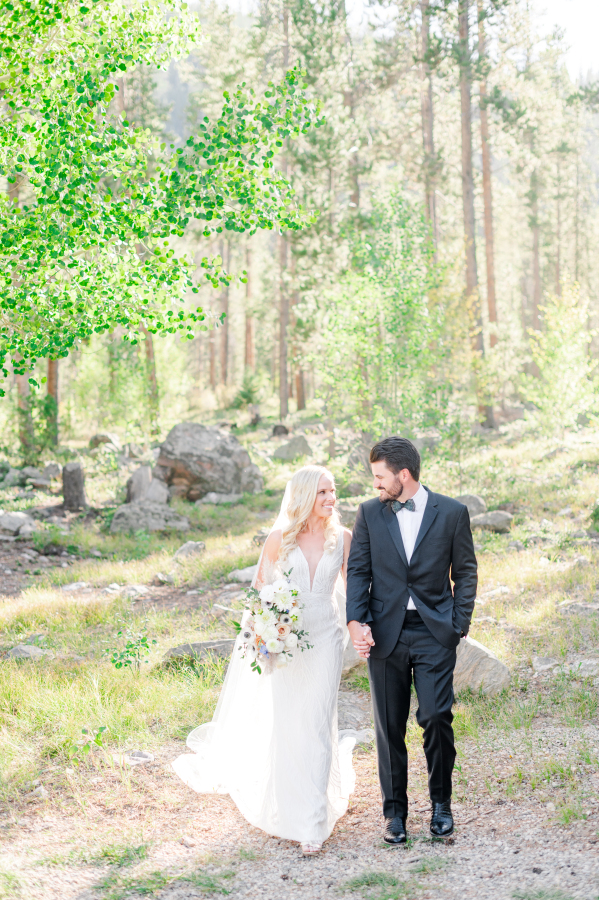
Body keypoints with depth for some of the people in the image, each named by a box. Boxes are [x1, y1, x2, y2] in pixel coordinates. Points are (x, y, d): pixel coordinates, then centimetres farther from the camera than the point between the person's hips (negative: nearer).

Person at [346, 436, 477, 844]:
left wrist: (459, 626, -2)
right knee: (390, 727, 5)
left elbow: (465, 572, 5)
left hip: (434, 633, -2)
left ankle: (441, 802, 13)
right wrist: (356, 621, -9)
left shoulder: (452, 512, 0)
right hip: (385, 633, 2)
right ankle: (395, 811, 19)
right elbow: (358, 570, 5)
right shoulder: (369, 513, 5)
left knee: (436, 717, -10)